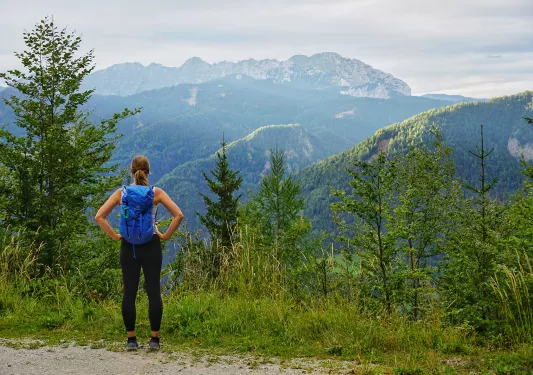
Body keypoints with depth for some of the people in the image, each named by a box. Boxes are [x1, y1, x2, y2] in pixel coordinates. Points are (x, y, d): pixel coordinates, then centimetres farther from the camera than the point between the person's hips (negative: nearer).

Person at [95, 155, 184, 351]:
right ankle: (154, 339, 2)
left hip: (128, 247, 1)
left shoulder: (122, 192, 0)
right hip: (151, 246, -1)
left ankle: (131, 340, 7)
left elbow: (99, 217, -3)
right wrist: (165, 235, -2)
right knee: (154, 291, 2)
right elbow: (178, 215, -10)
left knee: (129, 292, 5)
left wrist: (114, 236, 2)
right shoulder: (156, 193, -3)